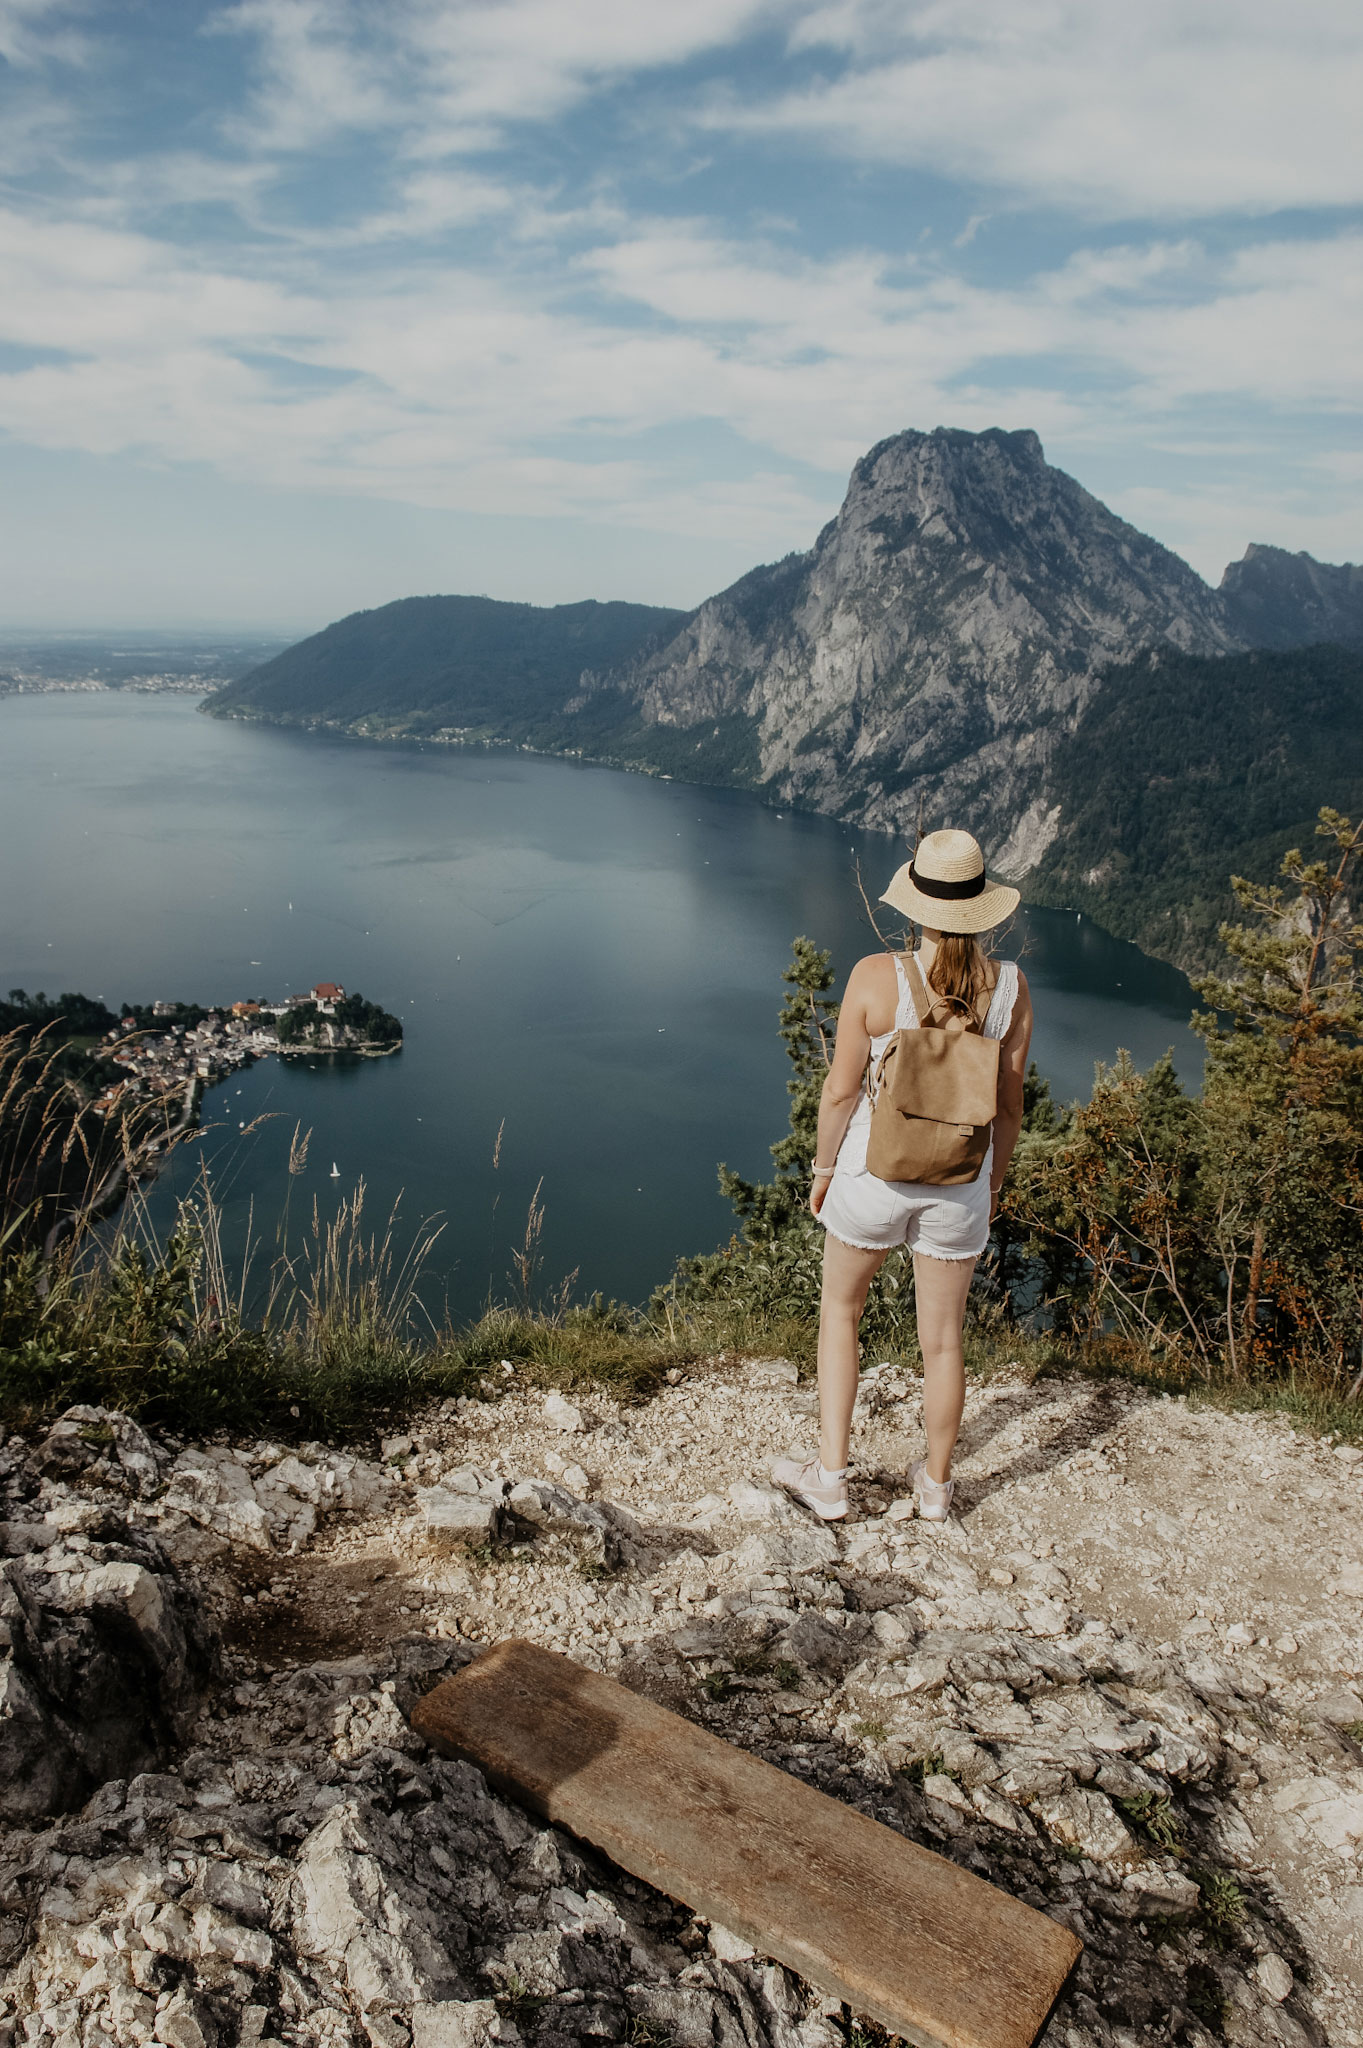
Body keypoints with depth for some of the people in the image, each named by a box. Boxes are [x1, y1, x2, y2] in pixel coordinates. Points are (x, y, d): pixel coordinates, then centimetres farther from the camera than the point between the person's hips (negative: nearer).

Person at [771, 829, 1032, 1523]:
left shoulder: (874, 976, -18)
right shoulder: (1010, 987, -10)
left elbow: (841, 1089, -12)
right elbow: (1008, 1103, -2)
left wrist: (824, 1166, 4)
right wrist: (993, 1181, 14)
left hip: (875, 1170, -2)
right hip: (960, 1181, 2)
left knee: (839, 1310, 22)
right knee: (943, 1337, 18)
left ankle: (830, 1476, 25)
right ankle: (936, 1486, 37)